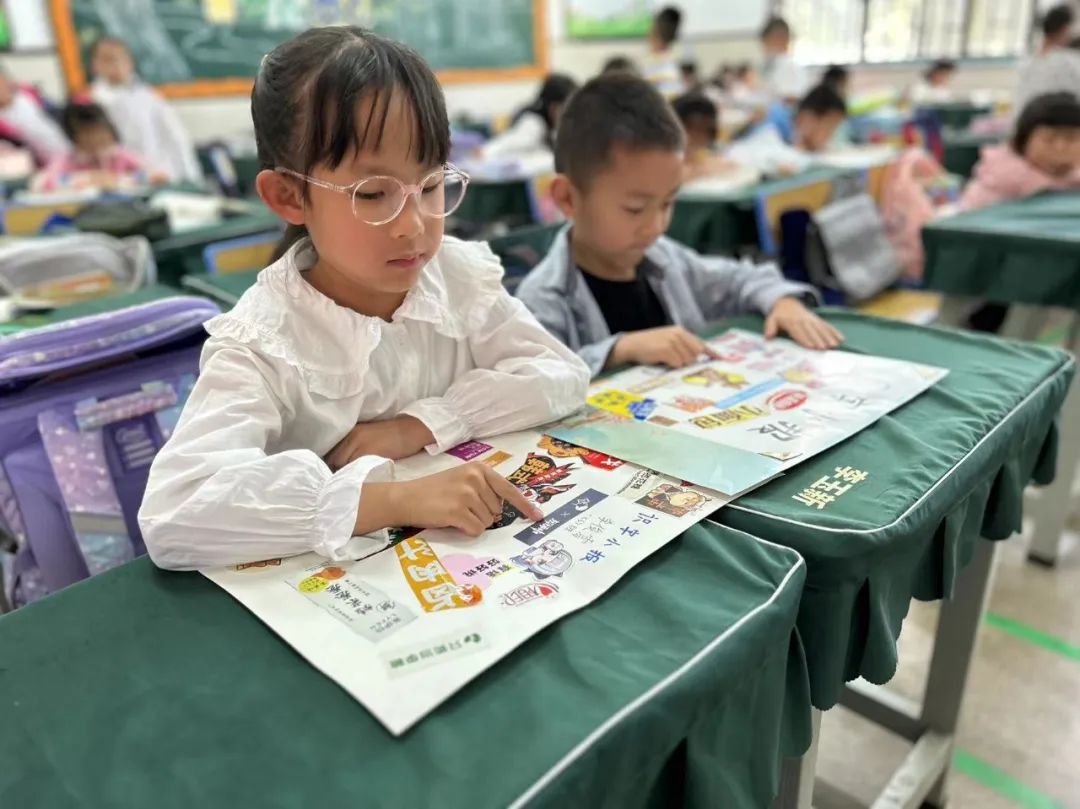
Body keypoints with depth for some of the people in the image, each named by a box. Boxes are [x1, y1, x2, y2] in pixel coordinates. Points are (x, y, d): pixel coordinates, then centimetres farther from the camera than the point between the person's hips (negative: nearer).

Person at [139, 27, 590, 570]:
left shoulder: (462, 274, -5)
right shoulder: (261, 344, -19)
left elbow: (563, 377, -7)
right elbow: (173, 514, -31)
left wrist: (418, 427, -17)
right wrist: (396, 498, -39)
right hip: (337, 578, -3)